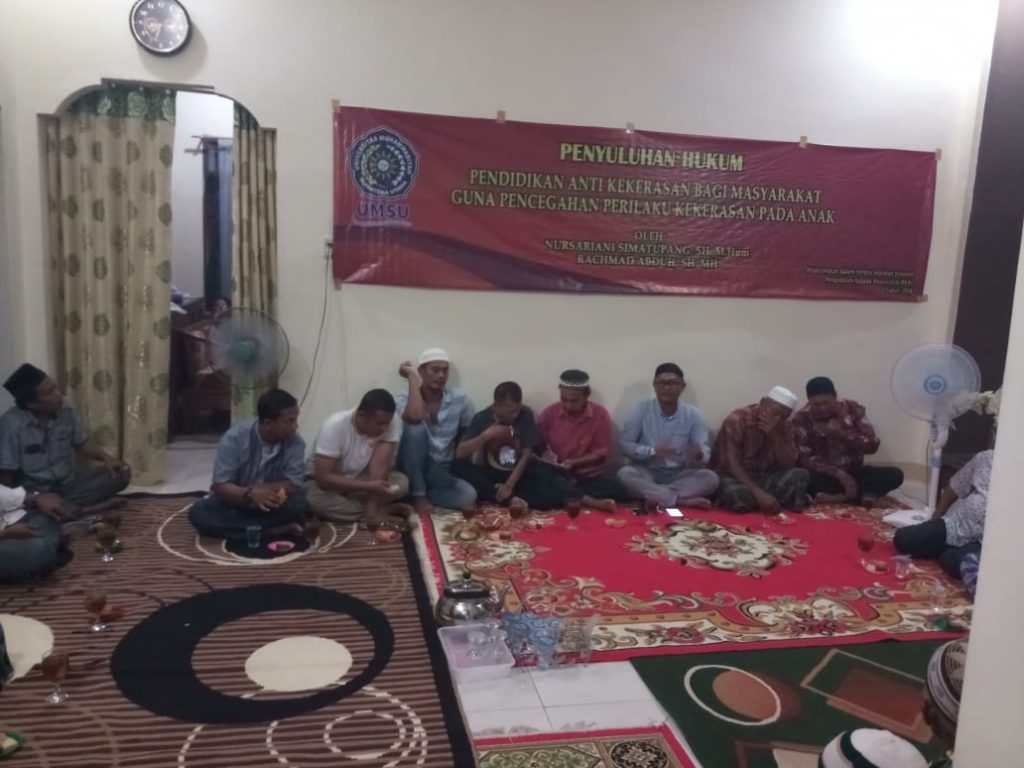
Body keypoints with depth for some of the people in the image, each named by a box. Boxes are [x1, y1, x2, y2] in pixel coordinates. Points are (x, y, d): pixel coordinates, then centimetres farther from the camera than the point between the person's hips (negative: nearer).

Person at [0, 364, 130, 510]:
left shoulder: (67, 410, -8)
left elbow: (82, 443, 9)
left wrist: (106, 457, -10)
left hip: (67, 483, 5)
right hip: (34, 492, -5)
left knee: (119, 475, -15)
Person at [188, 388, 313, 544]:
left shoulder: (296, 442, -16)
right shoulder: (235, 437, -19)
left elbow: (293, 485, -17)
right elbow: (219, 486, -21)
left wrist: (257, 489, -26)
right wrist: (249, 493, -39)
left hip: (270, 505, -1)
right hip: (236, 501, 1)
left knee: (299, 504, -30)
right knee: (198, 512, -30)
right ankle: (276, 531, -31)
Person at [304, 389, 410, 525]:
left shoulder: (393, 421, -25)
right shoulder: (335, 425, -32)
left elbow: (379, 467, -27)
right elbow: (323, 478, -33)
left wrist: (371, 511, -35)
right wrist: (369, 486, -39)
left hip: (361, 478, 3)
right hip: (330, 482, -2)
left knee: (401, 482, -22)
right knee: (316, 499, -36)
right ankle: (386, 512, -19)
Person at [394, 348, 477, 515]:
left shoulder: (460, 398, -4)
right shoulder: (403, 399, -11)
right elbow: (414, 417, -36)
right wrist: (413, 376, -24)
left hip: (441, 472, 2)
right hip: (412, 469, -2)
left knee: (468, 496, -28)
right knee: (416, 427, -31)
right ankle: (418, 495, -19)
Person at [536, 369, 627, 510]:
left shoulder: (600, 414, -4)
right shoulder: (549, 413, -1)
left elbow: (603, 452, -1)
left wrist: (574, 462, -14)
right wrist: (547, 457, -17)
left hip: (591, 475, 0)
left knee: (618, 490, -28)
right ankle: (589, 501, -26)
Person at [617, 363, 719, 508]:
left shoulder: (693, 414, -1)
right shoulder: (641, 410, -4)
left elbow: (705, 451, -6)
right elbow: (625, 444, -7)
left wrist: (698, 454, -32)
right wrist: (652, 451, -25)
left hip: (680, 474, 2)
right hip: (647, 472, -1)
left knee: (710, 478, -26)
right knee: (625, 474, -33)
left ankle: (652, 495, -27)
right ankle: (681, 501, -31)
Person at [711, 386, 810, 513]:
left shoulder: (784, 425, 2)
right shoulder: (737, 420, -16)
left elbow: (789, 465, -6)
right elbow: (732, 464, -22)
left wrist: (776, 435, -21)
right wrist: (759, 494, -32)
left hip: (765, 478, 4)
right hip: (735, 477, -4)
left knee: (801, 475, -21)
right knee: (738, 496, -38)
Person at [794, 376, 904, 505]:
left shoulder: (853, 409, -2)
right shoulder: (801, 419, -11)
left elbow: (872, 445, -6)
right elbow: (803, 459, -18)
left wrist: (842, 434, -21)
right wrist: (839, 473, -27)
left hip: (853, 473, 3)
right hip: (824, 476, -3)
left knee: (895, 475, -20)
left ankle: (840, 497, -25)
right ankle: (861, 495, -26)